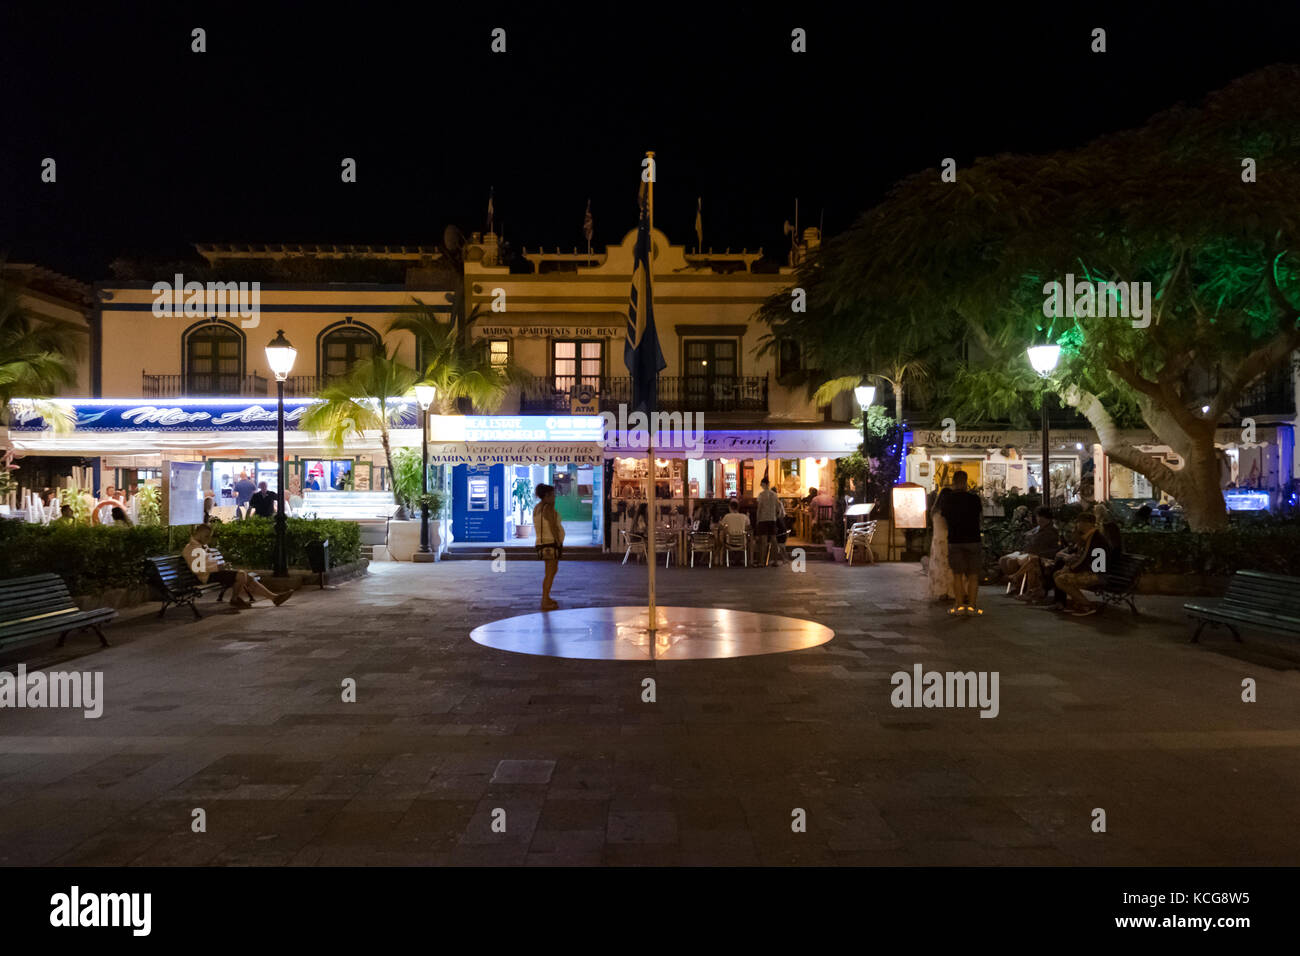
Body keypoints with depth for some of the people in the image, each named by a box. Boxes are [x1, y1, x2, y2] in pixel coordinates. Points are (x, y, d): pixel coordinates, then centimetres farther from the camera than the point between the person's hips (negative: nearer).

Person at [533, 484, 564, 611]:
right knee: (550, 573, -6)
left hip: (544, 543, 10)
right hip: (551, 543, -10)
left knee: (553, 570, 21)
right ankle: (545, 603, -4)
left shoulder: (538, 508, 13)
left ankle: (546, 598, 28)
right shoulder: (548, 508, -16)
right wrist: (559, 544, -16)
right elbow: (553, 527, -19)